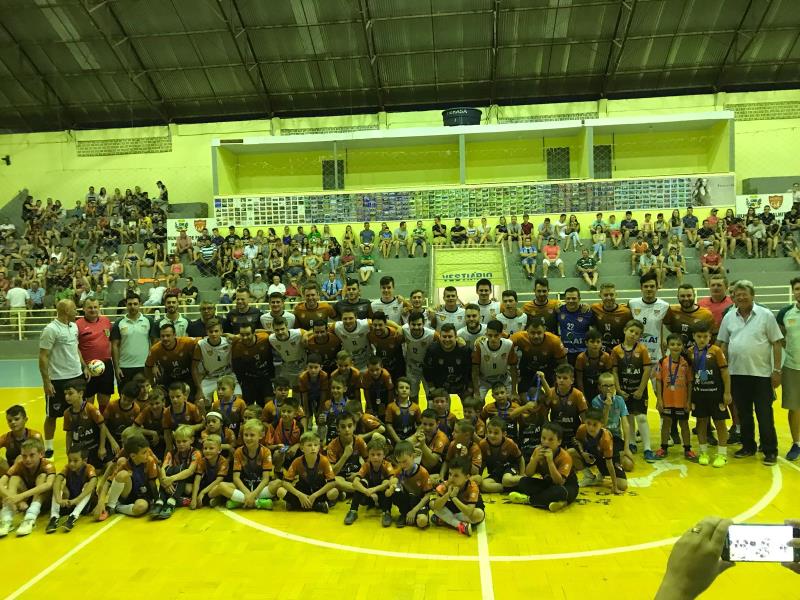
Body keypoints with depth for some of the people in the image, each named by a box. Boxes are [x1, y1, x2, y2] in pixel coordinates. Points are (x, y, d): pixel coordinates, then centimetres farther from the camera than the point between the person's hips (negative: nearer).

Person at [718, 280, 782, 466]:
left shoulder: (766, 315, -2)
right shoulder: (729, 317, 8)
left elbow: (777, 344, -3)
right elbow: (723, 344, 12)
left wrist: (777, 370, -7)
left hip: (761, 373, -3)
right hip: (736, 373, 4)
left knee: (765, 415, 1)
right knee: (743, 414, 13)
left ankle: (770, 451, 12)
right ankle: (748, 447, 25)